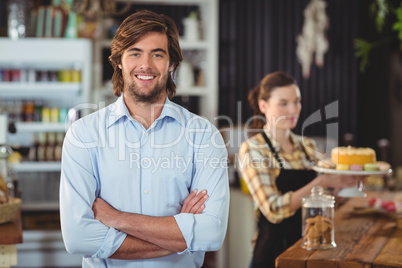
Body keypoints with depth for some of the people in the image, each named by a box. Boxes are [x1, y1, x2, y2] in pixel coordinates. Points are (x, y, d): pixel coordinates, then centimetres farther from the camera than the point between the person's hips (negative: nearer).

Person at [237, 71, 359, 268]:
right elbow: (274, 210, -21)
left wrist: (340, 182, -7)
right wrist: (320, 183, -27)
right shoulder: (252, 149, -11)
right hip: (273, 251, -6)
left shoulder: (307, 146, 7)